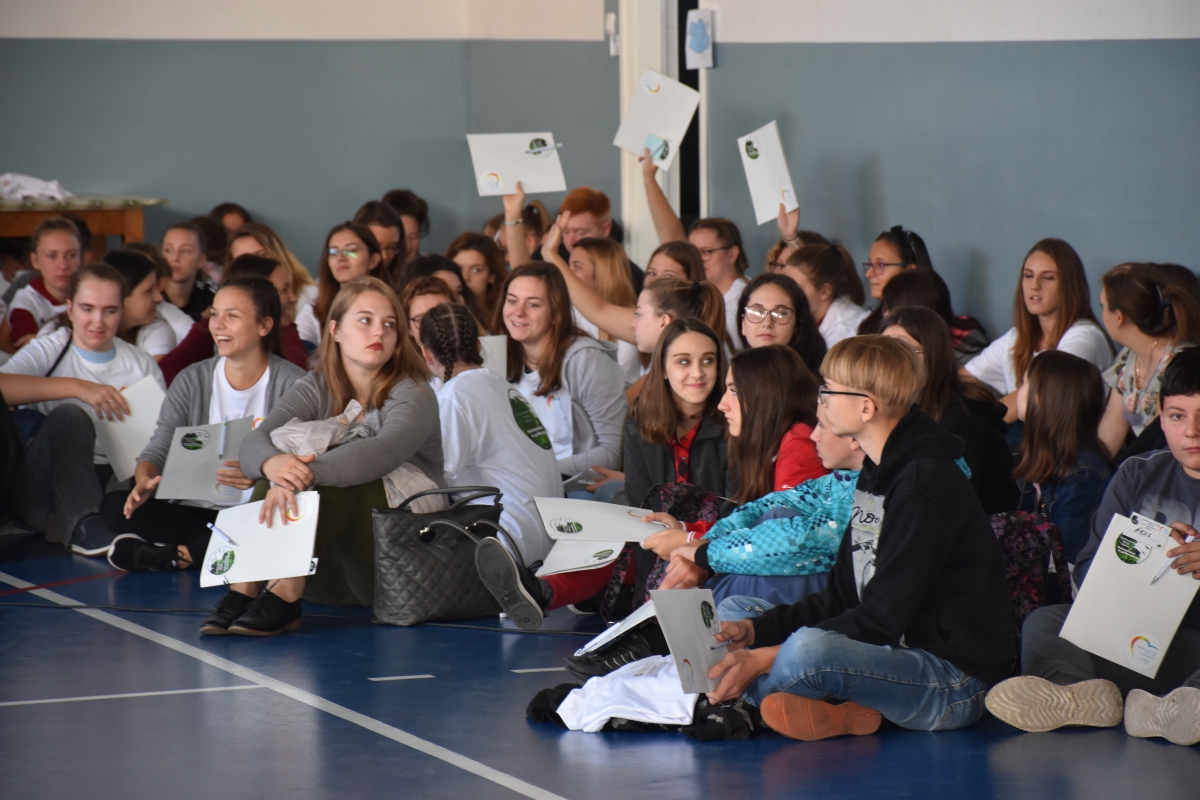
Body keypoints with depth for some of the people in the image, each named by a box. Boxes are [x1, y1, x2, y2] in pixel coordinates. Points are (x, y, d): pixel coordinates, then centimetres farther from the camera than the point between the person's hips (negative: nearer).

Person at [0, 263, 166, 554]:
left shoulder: (143, 365, 15)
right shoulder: (49, 351, 5)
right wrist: (76, 387, -25)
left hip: (113, 482, 2)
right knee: (69, 415, -33)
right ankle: (83, 526, -42)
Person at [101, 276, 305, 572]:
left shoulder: (293, 384, -3)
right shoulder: (192, 381, 8)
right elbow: (158, 449, 2)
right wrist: (145, 479, -22)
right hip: (197, 510, 3)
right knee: (113, 505, -18)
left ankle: (176, 556, -24)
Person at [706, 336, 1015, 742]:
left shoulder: (925, 489, -19)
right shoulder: (876, 473, 14)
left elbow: (882, 620, -21)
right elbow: (841, 598, 13)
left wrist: (766, 658, -21)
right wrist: (754, 630, -1)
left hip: (955, 683, -11)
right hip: (898, 654, 11)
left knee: (809, 650, -37)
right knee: (733, 611, 12)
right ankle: (844, 712, -10)